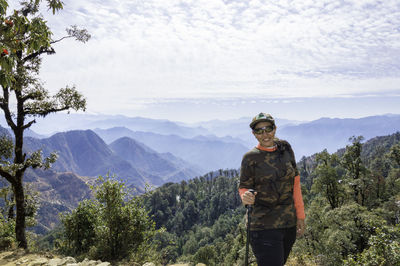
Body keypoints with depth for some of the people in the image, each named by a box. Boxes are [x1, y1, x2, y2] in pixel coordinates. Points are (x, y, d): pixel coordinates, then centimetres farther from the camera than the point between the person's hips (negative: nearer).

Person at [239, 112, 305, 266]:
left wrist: (300, 216, 10)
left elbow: (295, 183, 10)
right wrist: (246, 197, -25)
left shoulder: (286, 149, 5)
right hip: (265, 225, -5)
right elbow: (243, 187, -1)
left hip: (289, 223, 5)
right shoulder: (251, 158, -7)